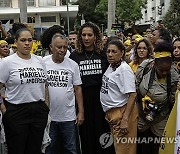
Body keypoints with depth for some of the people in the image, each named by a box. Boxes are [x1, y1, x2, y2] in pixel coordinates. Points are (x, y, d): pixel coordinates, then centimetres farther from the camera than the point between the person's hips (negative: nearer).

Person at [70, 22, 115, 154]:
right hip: (83, 99, 0)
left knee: (102, 131, 4)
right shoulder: (75, 56, 4)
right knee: (86, 133, 7)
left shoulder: (103, 54, 4)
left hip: (101, 99, 0)